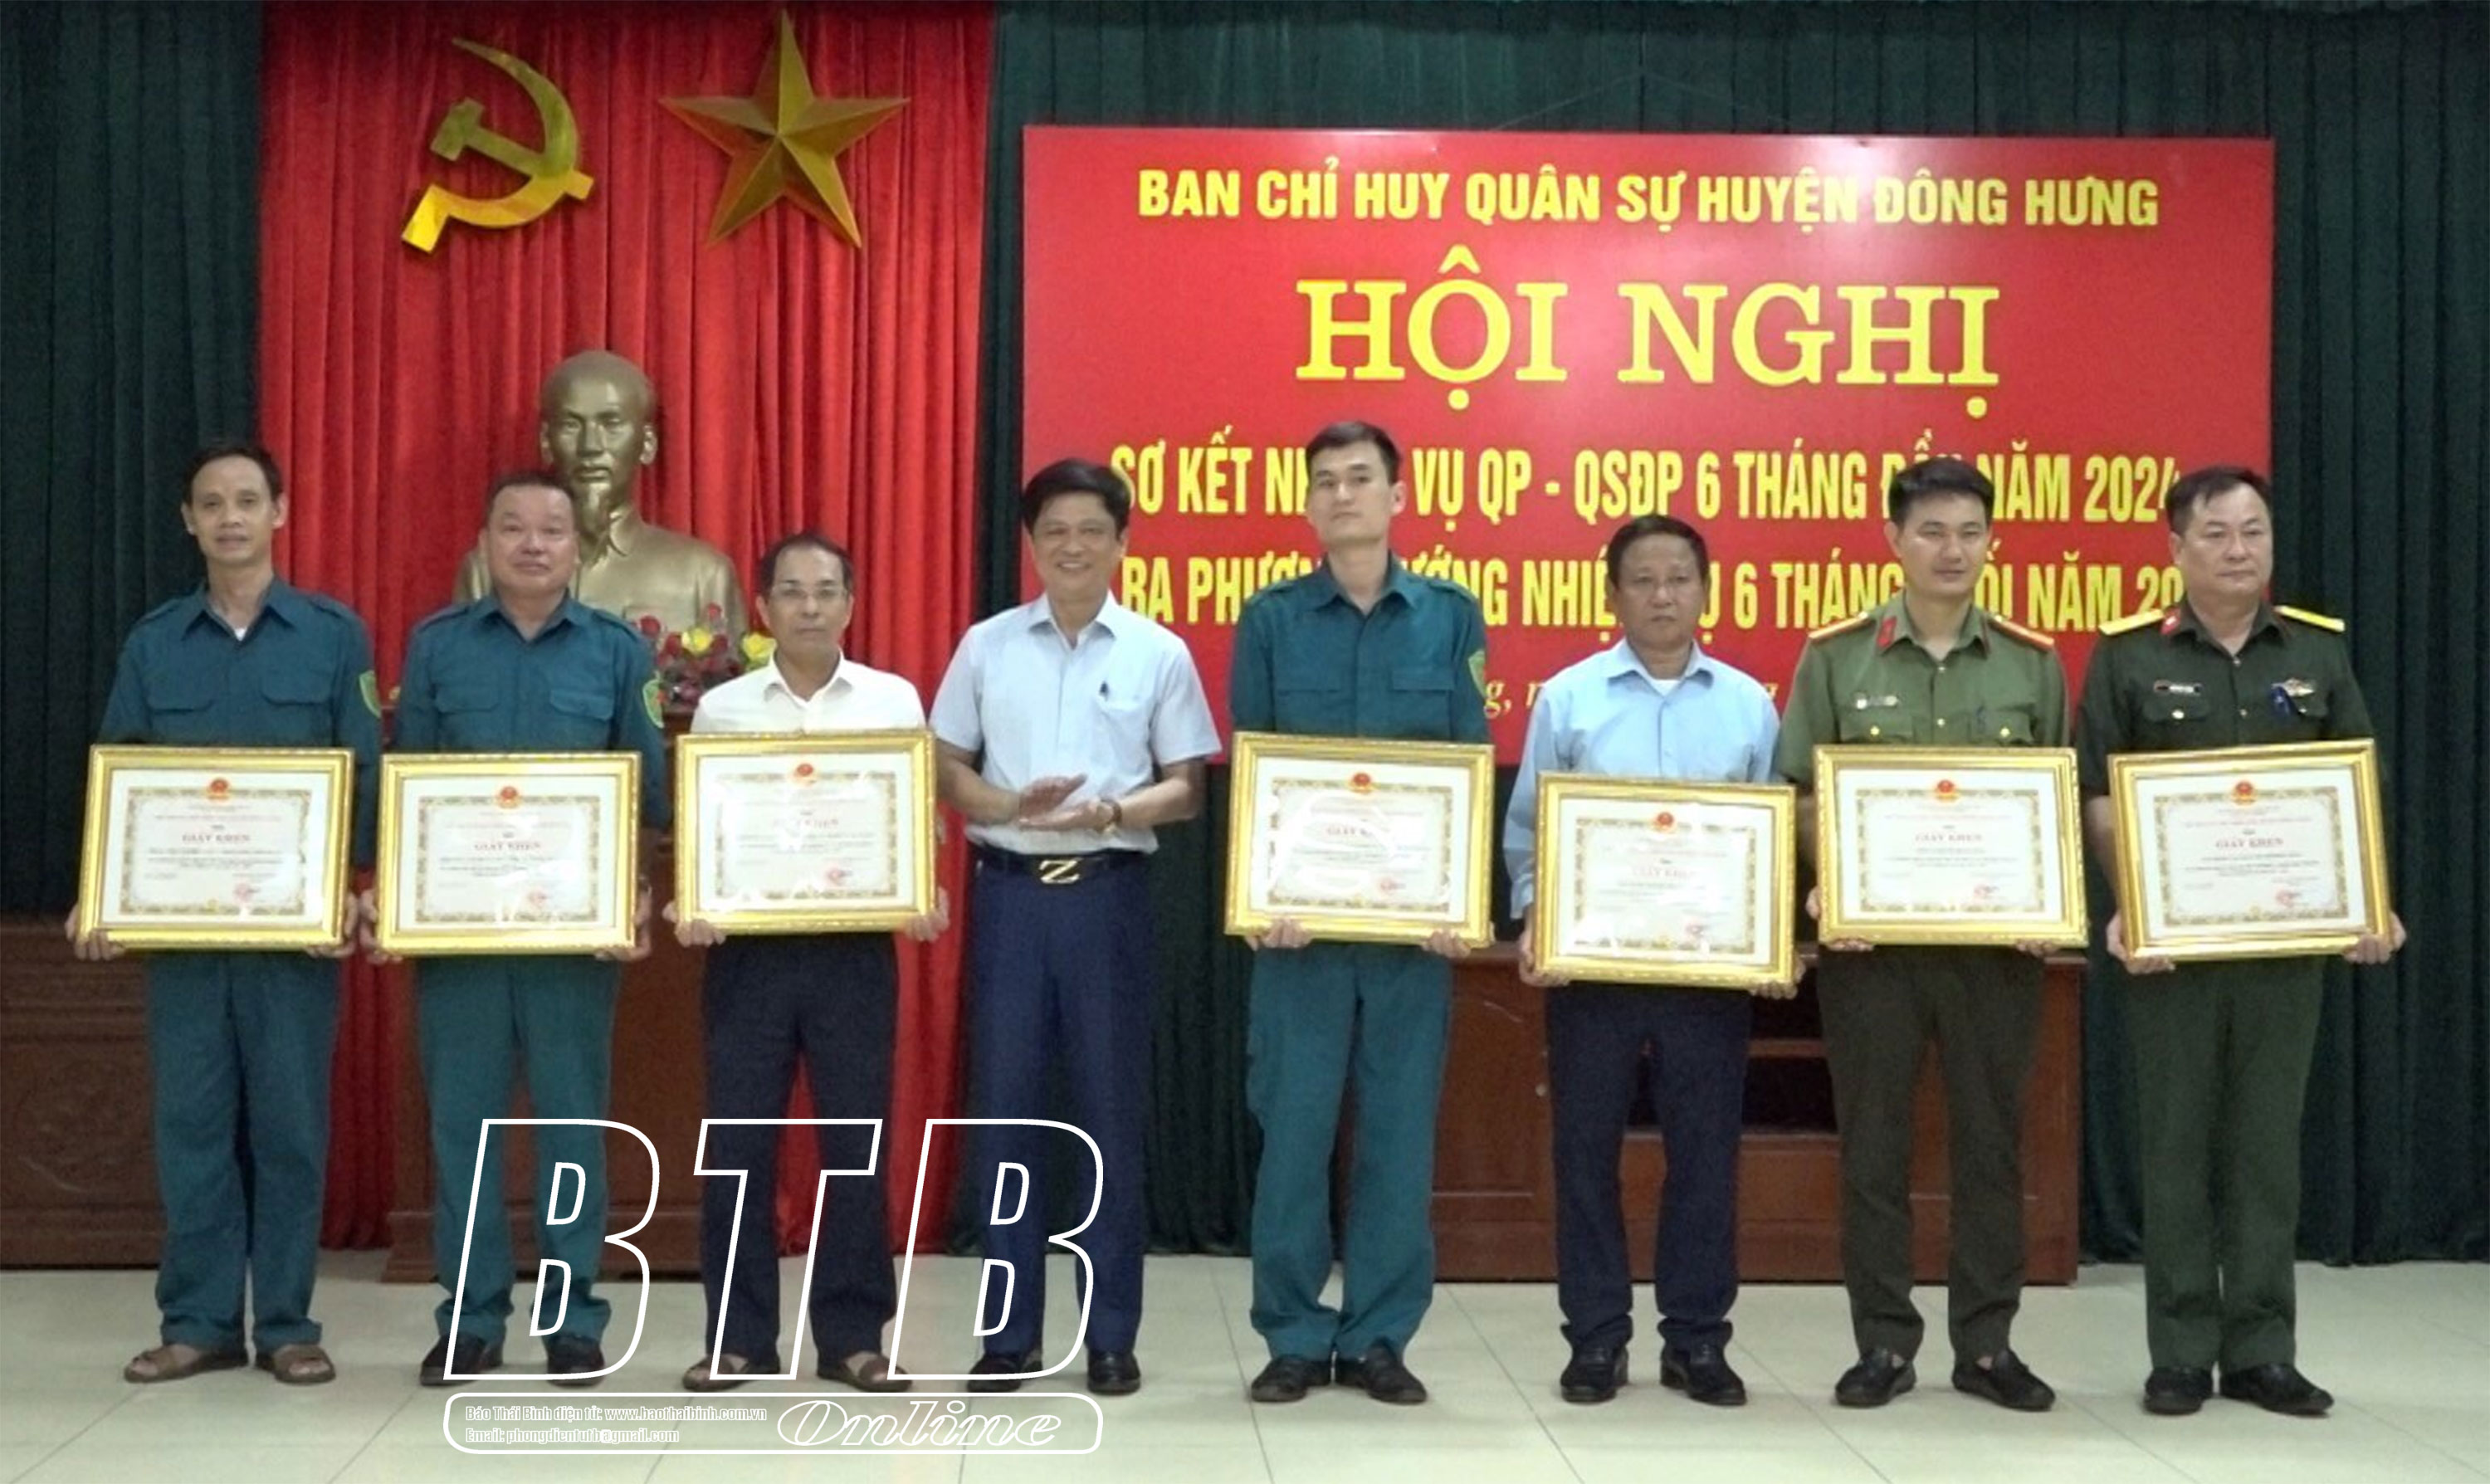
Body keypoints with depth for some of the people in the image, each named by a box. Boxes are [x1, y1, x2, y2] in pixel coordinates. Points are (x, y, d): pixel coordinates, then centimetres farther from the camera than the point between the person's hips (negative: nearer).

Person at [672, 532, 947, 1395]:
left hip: (855, 946, 0)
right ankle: (737, 1337, 14)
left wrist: (927, 897, -14)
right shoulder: (721, 708, 6)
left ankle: (852, 1336, 13)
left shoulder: (895, 702, 5)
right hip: (748, 945, 1)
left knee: (855, 1142, 3)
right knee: (737, 1143, 3)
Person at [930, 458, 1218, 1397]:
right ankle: (1008, 1334, 14)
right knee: (1005, 1109, 4)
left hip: (1109, 897, -1)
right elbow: (944, 771, 6)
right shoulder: (986, 647, 5)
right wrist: (1015, 805, -13)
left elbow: (1186, 790, 3)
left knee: (1112, 1111, 4)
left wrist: (1114, 810, -17)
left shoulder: (1159, 654, 3)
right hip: (1009, 894, 1)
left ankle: (1112, 1336, 14)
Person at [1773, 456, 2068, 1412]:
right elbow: (1801, 794, 2)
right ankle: (1883, 1342, 15)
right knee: (1873, 1144, 5)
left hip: (1996, 936, 1)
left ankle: (1986, 1343, 18)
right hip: (1871, 934, -1)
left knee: (1991, 1141, 7)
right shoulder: (1836, 656, 2)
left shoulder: (2033, 662, 6)